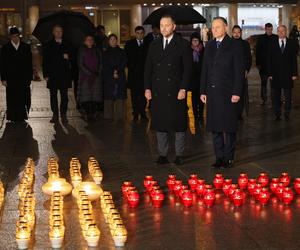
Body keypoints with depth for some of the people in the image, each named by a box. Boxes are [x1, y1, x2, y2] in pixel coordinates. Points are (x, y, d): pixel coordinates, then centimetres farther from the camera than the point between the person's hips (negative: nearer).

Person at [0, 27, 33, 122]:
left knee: (24, 99, -4)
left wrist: (29, 78, 1)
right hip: (11, 79, 0)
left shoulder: (26, 47, 8)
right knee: (12, 100, 2)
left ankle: (21, 117, 6)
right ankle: (13, 117, 10)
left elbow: (29, 64, 8)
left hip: (24, 79, 0)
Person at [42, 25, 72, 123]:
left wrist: (67, 57, -10)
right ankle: (55, 115, 8)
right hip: (52, 74, -1)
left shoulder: (67, 45, 10)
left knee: (64, 96, 1)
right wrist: (46, 74, -7)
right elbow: (45, 61, 2)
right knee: (53, 95, 2)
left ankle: (63, 115, 7)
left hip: (64, 74, 1)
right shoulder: (48, 45, 6)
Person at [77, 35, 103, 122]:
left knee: (95, 96, -3)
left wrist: (98, 73, -5)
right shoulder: (82, 51, 4)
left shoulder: (97, 51, 12)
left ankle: (93, 114, 1)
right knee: (86, 96, -7)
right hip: (85, 77, -2)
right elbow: (80, 64, -2)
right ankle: (87, 114, -4)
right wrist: (90, 73, -10)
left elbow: (100, 63, 11)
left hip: (96, 77, 2)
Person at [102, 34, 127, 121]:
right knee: (109, 97, -5)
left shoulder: (121, 52, 13)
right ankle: (109, 116, -3)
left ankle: (120, 116, -6)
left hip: (121, 77, 0)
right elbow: (105, 66, 3)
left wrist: (117, 71, -10)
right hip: (108, 78, 0)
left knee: (120, 97, -6)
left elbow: (124, 63, 4)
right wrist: (112, 73, -9)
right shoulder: (105, 53, 11)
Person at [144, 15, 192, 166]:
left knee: (178, 123, 2)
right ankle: (162, 155, 13)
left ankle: (179, 155, 10)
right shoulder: (154, 45, 12)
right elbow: (148, 68, 12)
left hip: (176, 91, -4)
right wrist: (147, 88, 4)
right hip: (158, 91, 4)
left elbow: (187, 69, -3)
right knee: (159, 124, 5)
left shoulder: (183, 45, 0)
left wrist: (183, 89, -11)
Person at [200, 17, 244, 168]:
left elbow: (239, 70, -6)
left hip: (228, 92, -5)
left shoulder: (234, 45, -2)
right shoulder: (209, 46, 13)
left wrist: (237, 92, -12)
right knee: (215, 127, 6)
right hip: (212, 92, 5)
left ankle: (229, 157, 10)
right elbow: (204, 69, 14)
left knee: (228, 127, 0)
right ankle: (219, 157, 15)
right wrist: (203, 91, 9)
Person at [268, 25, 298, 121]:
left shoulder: (291, 43, 3)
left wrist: (294, 73, -4)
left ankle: (287, 114, 15)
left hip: (287, 74, 0)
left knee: (288, 96, 5)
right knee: (276, 96, 4)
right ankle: (277, 114, 13)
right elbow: (271, 60, 2)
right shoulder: (273, 44, 3)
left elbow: (294, 59, 2)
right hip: (276, 74, 0)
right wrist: (270, 73, -4)